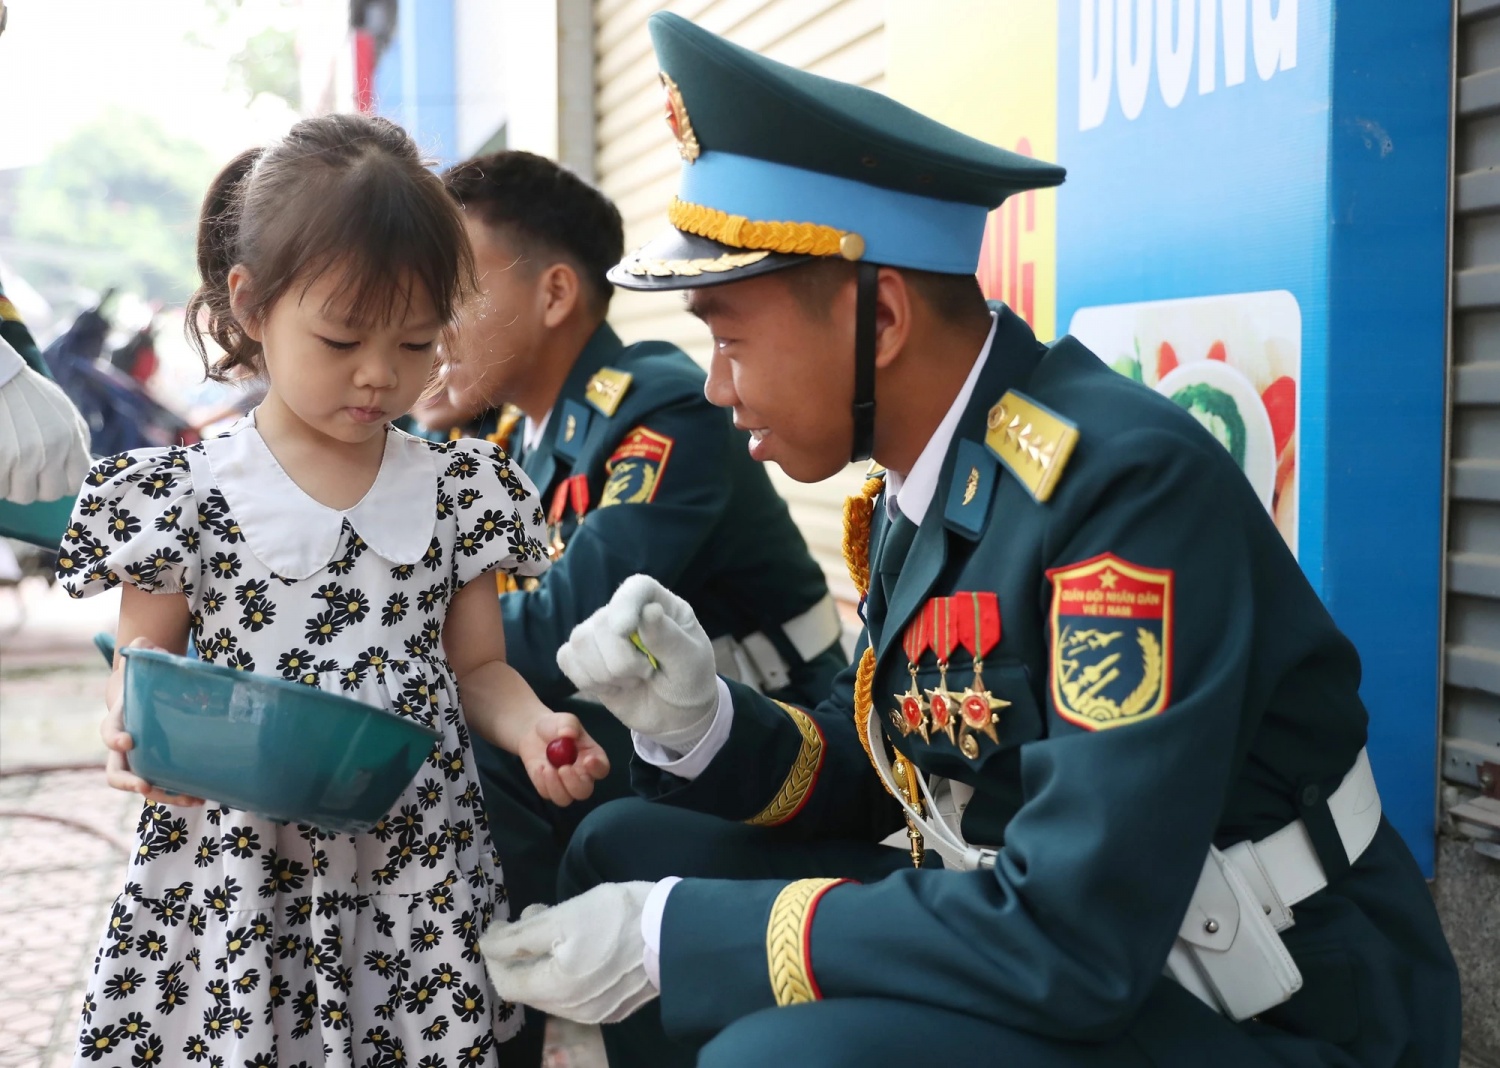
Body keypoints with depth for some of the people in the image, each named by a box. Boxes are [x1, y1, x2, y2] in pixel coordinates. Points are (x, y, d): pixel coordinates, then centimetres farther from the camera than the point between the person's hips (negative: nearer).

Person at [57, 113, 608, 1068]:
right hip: (235, 880, -1)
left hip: (417, 878, 2)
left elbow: (478, 667, 9)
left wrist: (533, 727, -12)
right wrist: (135, 735, -18)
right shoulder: (187, 492, -3)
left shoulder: (457, 487, 3)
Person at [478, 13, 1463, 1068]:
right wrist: (701, 720, -9)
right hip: (1042, 954, 8)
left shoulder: (1127, 482, -24)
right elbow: (870, 773, 12)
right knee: (626, 852, 5)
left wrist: (676, 935, -22)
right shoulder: (918, 480, 1)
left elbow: (1073, 939, -29)